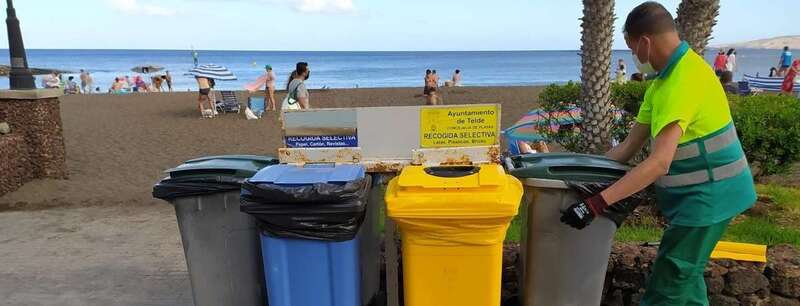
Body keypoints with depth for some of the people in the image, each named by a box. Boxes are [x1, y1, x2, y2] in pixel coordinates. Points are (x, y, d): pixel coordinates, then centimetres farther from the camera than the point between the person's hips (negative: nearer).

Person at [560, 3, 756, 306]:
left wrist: (597, 203, -36)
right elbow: (629, 146, 8)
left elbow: (659, 163, -33)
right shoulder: (664, 79, 7)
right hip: (698, 191, 10)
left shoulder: (684, 80, -25)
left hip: (709, 193, -10)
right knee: (684, 274, 21)